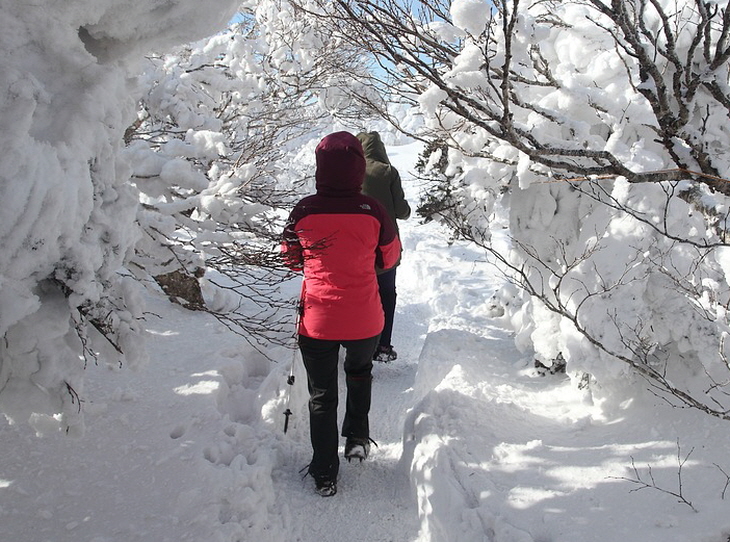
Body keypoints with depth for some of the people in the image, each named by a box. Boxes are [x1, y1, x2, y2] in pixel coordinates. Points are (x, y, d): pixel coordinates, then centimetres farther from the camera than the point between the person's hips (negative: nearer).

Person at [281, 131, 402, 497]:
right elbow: (390, 258, 3)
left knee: (321, 397, 15)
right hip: (364, 320, 1)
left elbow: (291, 259, 4)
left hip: (317, 321, 0)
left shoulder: (304, 211, -13)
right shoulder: (372, 211, -14)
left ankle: (325, 476, 22)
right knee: (359, 372, 32)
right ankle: (357, 436, 27)